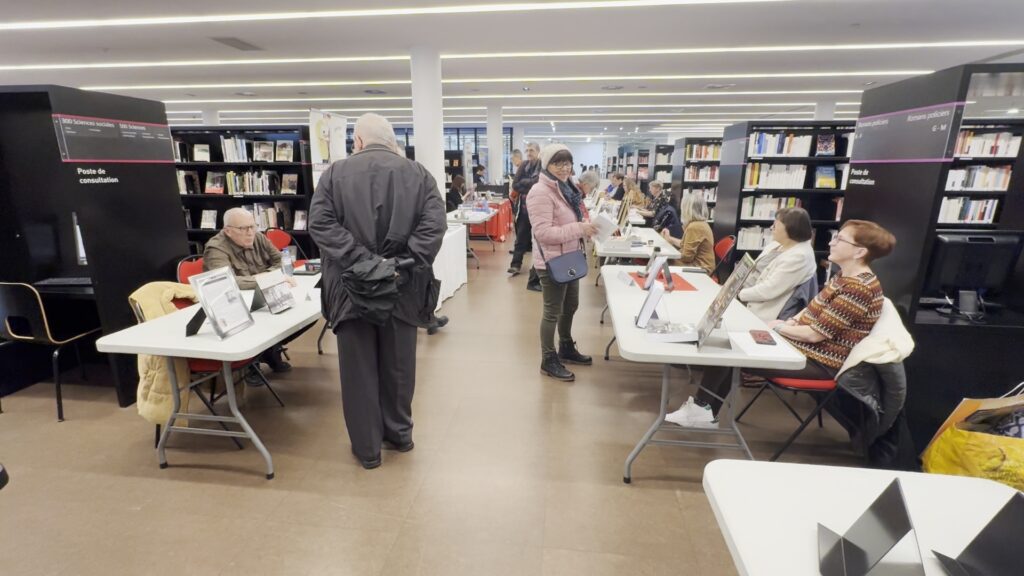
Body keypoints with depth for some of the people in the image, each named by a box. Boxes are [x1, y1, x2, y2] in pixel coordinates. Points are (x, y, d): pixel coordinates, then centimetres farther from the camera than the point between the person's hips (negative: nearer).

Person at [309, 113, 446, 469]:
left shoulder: (335, 173, 2)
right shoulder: (418, 173, 4)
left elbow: (320, 223, -9)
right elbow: (434, 223, -9)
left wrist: (359, 261, -13)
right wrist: (406, 264, -12)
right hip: (402, 287, 1)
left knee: (359, 369, 11)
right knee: (398, 365, 16)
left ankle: (366, 447, 23)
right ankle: (399, 434, 33)